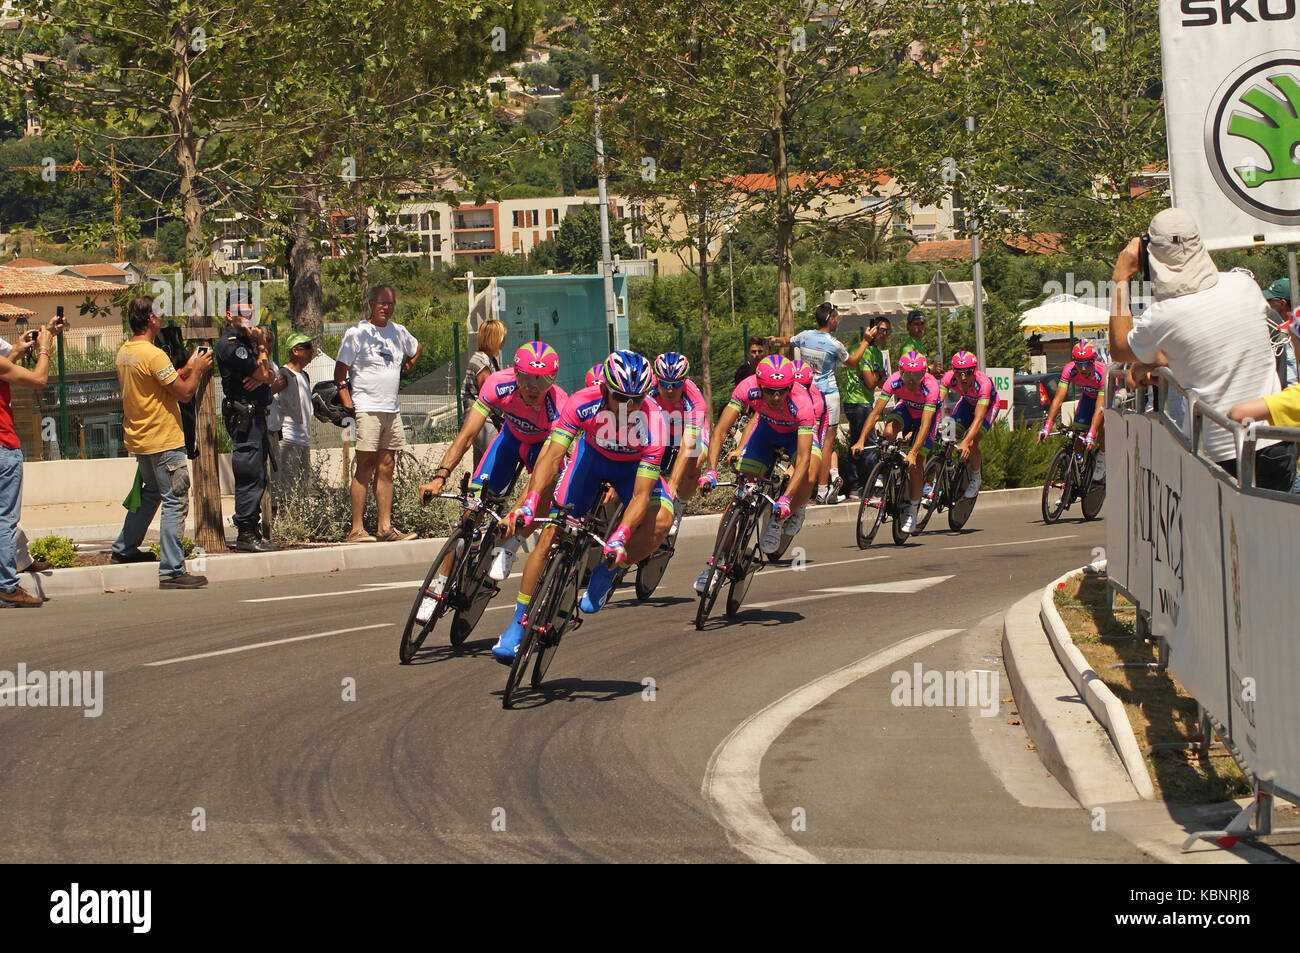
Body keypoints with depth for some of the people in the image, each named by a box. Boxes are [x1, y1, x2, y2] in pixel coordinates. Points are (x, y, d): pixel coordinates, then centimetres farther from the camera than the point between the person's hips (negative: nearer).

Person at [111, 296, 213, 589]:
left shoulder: (123, 353, 9)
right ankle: (172, 571, -8)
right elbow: (184, 392, -17)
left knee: (150, 493, 26)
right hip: (163, 441, -9)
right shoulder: (153, 355, -20)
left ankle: (124, 548, 36)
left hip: (139, 440, 9)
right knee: (174, 502, -6)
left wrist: (188, 368, 16)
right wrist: (197, 369, -1)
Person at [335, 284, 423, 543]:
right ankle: (356, 529, -9)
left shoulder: (399, 332, 12)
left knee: (386, 468, 6)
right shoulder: (356, 333, -4)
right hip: (366, 410, -6)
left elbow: (417, 348, 35)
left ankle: (385, 528, 7)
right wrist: (348, 405, -11)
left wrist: (406, 366, 19)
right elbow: (340, 372, -4)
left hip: (391, 411, 6)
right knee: (366, 468, -9)